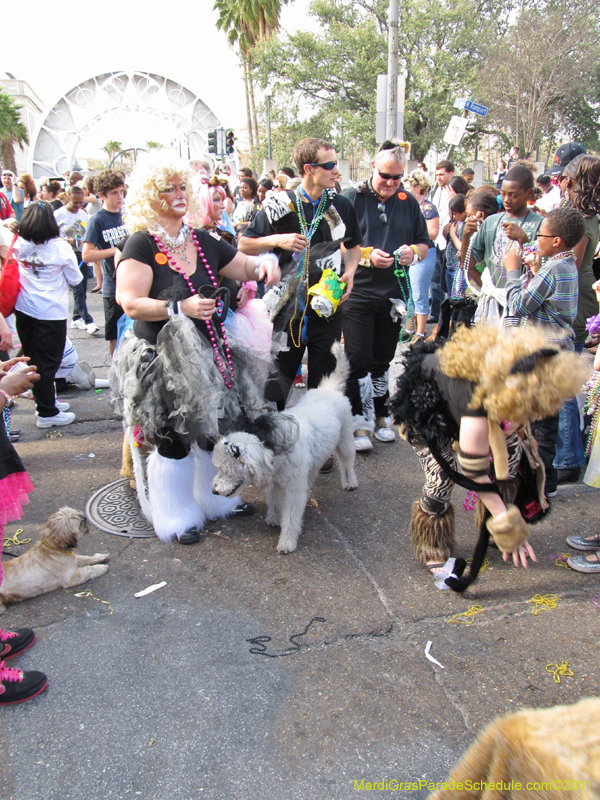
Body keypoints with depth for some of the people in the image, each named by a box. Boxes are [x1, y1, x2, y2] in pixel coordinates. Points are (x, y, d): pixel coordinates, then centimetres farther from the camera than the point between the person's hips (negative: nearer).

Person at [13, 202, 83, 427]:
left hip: (23, 310, 5)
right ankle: (47, 413, 9)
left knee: (33, 359, 16)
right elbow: (75, 279, -4)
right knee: (48, 363, 3)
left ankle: (46, 400, 31)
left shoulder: (19, 245, -1)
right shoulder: (61, 248, -13)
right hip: (51, 313, -5)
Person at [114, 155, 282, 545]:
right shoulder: (142, 245, -11)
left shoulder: (205, 241, 8)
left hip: (210, 354, 6)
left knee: (214, 431, 16)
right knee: (175, 439, 4)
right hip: (164, 361, -6)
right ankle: (177, 515, 24)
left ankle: (216, 497, 38)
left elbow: (245, 268, 16)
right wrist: (180, 308, -28)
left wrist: (265, 261, -5)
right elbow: (130, 303, -20)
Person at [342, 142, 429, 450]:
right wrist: (367, 255, -19)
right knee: (358, 361, -6)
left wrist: (413, 252, -6)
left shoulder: (409, 202, 12)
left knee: (382, 361, 13)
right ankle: (360, 422, 4)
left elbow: (425, 245, 16)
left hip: (394, 294, 4)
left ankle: (378, 416, 26)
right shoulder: (352, 198, -1)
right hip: (357, 293, -4)